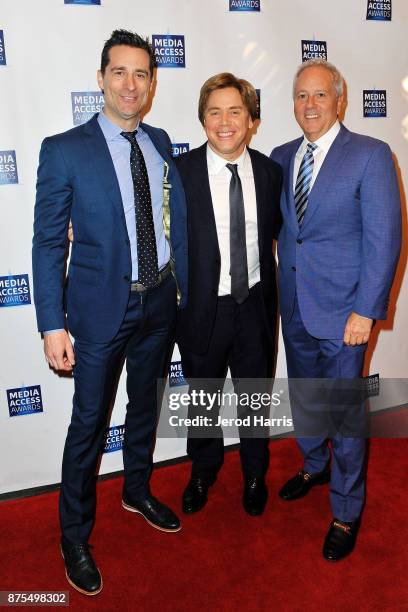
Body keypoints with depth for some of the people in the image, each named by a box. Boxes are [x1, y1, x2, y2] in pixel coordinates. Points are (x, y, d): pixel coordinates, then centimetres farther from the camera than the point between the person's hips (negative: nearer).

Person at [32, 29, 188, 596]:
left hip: (160, 300, 5)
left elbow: (178, 222, 7)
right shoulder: (65, 150, -8)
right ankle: (75, 535, 29)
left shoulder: (161, 144, 6)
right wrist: (53, 325, -13)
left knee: (146, 406, 21)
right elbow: (48, 244, -9)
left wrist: (190, 289, 4)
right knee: (88, 422, 6)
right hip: (102, 305, -4)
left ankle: (137, 492, 46)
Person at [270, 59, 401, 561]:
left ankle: (346, 513, 26)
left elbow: (384, 238, -12)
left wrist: (365, 311, -17)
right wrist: (278, 290, 1)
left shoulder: (370, 155, -8)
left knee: (344, 411, 5)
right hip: (294, 306, 6)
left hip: (341, 308, -5)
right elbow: (277, 227, 11)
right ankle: (314, 466, 47)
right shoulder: (281, 157, 8)